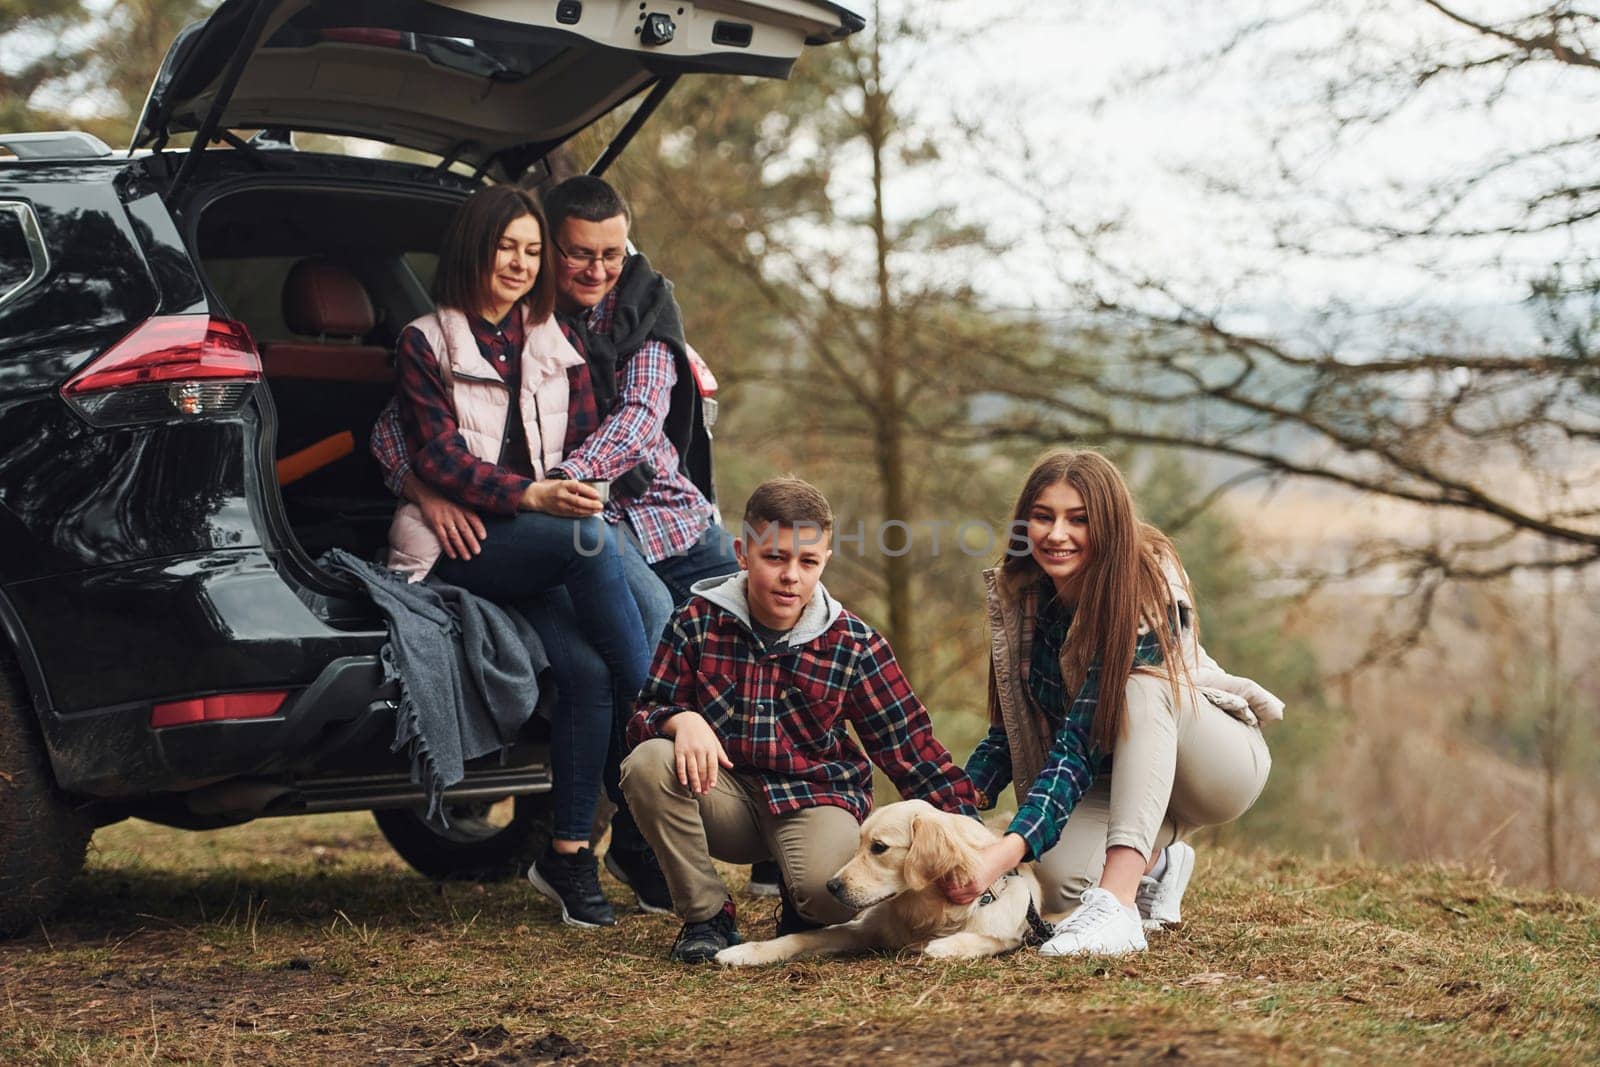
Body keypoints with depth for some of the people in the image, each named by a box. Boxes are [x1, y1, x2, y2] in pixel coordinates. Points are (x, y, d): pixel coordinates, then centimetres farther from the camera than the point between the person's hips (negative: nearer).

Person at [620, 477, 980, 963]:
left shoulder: (853, 644, -5)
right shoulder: (698, 621, -5)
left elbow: (908, 742, -3)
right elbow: (645, 716, -3)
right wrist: (682, 721, -28)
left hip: (815, 796, -2)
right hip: (723, 796, 2)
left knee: (831, 891, -35)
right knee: (648, 764, -30)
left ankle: (801, 906, 8)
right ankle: (706, 915, -10)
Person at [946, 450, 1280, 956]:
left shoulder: (1143, 600, -28)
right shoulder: (1018, 596, -10)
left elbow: (1081, 744, -35)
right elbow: (1009, 731, -2)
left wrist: (1009, 851, -45)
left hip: (1219, 760, -5)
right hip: (1120, 779, 5)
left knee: (1140, 682, -36)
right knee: (1061, 879, -28)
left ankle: (1118, 905, -43)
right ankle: (1153, 865, 10)